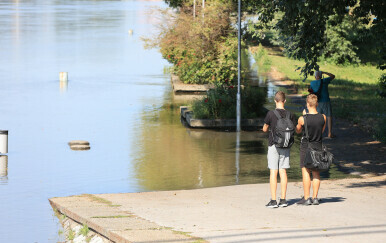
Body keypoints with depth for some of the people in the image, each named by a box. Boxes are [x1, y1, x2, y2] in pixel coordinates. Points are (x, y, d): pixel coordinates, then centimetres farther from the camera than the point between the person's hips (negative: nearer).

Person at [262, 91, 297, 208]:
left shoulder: (271, 114, -10)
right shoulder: (290, 115, -1)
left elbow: (264, 129, -1)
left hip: (273, 145, -3)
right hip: (285, 146, 3)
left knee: (273, 173, -2)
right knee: (283, 172, 8)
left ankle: (273, 200, -4)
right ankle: (283, 199, 7)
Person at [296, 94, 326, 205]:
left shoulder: (302, 119, -16)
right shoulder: (323, 117, -6)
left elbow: (298, 130, 4)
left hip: (306, 147, -4)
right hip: (318, 146, 4)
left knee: (306, 173, 1)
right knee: (316, 173, 9)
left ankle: (306, 198, 0)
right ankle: (315, 197, 10)